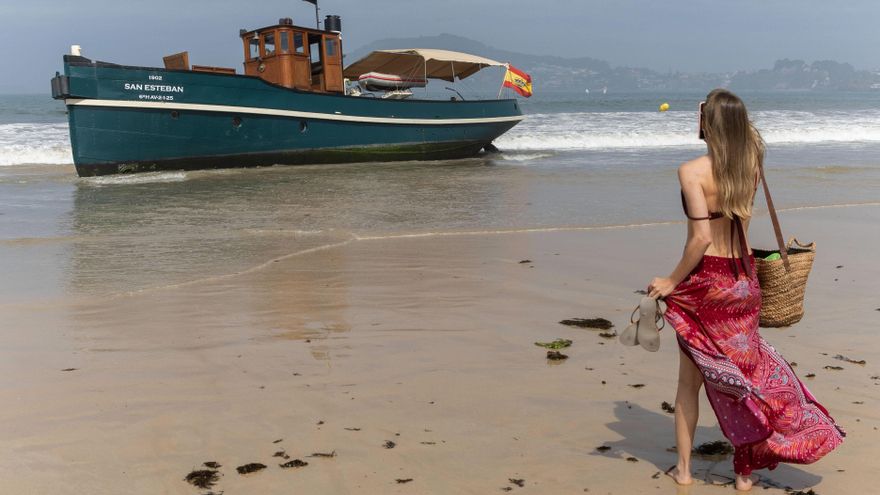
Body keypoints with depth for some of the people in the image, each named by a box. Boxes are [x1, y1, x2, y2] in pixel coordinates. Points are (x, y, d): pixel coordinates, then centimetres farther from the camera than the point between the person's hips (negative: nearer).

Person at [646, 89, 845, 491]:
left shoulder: (692, 171, -17)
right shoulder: (751, 164, -1)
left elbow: (702, 237, -22)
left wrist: (672, 280, -13)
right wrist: (733, 119, 17)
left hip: (705, 282, -5)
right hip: (743, 280, 5)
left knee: (689, 380, 11)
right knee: (744, 371, 15)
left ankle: (683, 469, 21)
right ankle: (745, 471, 23)